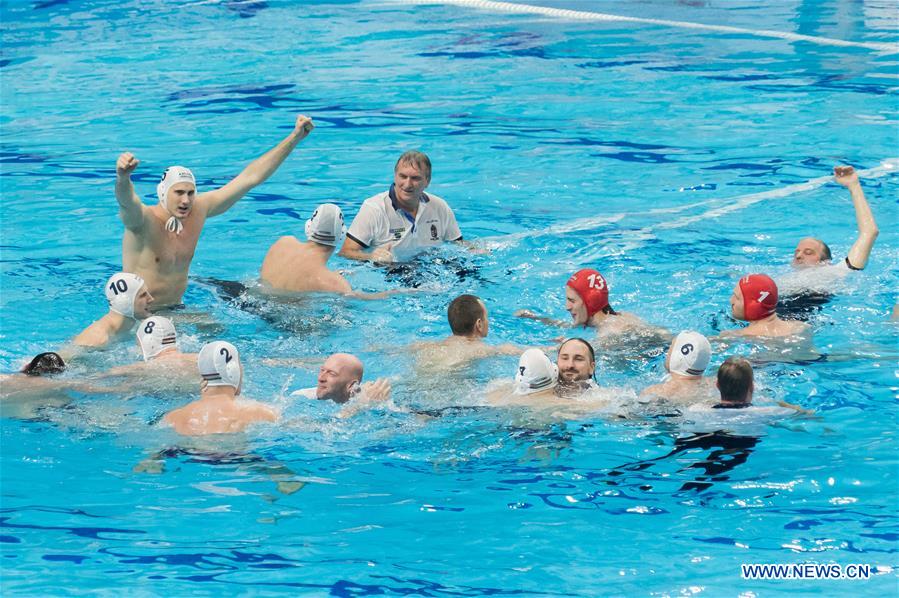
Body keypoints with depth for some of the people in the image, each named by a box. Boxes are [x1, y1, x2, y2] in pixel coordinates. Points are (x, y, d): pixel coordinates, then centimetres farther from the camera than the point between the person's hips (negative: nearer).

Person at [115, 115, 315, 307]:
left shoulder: (199, 210, -3)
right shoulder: (144, 219, -19)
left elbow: (250, 177, 0)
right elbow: (127, 201, -44)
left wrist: (295, 137, -1)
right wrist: (122, 177, -68)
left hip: (174, 310, 6)